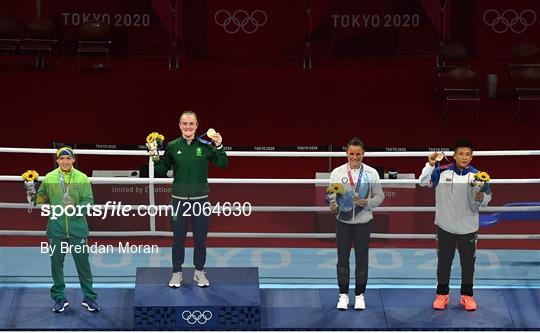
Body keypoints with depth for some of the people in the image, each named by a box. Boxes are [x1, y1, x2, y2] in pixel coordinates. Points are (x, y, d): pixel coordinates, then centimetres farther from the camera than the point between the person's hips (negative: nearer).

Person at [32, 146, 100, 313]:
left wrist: (76, 208, -21)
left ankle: (89, 298, 14)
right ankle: (59, 298, 18)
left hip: (78, 228, -1)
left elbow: (89, 200, -3)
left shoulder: (82, 178, 0)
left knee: (83, 262, 3)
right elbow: (41, 198, 13)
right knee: (56, 263, 7)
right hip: (56, 228, 1)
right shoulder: (49, 178, 3)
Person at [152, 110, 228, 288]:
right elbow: (162, 171, 3)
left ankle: (199, 271, 23)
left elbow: (223, 164, -9)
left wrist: (219, 147, -23)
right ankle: (177, 272, 19)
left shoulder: (205, 145, -4)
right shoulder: (172, 146, -1)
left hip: (200, 198, 0)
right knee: (178, 238, 7)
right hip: (179, 199, 0)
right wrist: (156, 158, -14)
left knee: (200, 238, 9)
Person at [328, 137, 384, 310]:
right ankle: (343, 294, 17)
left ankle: (359, 295, 18)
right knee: (343, 259, 5)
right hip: (343, 221, 0)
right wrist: (333, 204, -23)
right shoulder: (337, 173, -1)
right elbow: (331, 195, -2)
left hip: (363, 221, 0)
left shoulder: (371, 173, 0)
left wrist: (367, 203, -16)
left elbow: (379, 196, 3)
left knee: (362, 259, 6)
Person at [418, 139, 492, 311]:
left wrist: (482, 198, -23)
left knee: (468, 263, 9)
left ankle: (467, 295, 22)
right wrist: (430, 165, -24)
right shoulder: (442, 172, -8)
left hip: (468, 228, 0)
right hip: (445, 226, 0)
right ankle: (442, 295, 22)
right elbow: (423, 182, -12)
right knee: (444, 261, 10)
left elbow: (486, 199, 0)